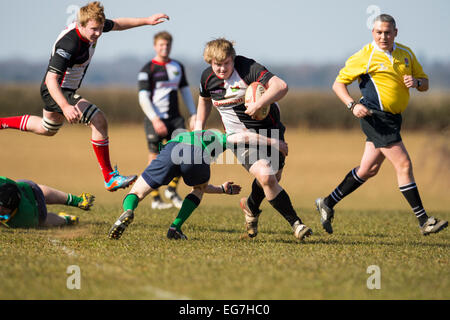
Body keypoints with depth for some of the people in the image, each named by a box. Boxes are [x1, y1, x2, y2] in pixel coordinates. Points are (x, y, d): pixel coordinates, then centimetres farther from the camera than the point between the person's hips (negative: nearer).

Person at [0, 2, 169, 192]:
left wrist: (146, 21, 12)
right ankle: (110, 179, -17)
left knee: (48, 129, 31)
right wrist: (65, 107, -50)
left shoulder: (92, 26, -10)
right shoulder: (69, 45, -35)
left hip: (67, 90, 10)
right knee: (99, 121, -22)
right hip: (55, 92, -10)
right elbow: (51, 80, -38)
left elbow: (116, 24, 13)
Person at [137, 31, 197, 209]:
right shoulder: (147, 70, -4)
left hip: (174, 118, 5)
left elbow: (185, 91, 19)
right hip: (155, 119, -5)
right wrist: (155, 120, -20)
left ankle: (172, 190, 9)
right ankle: (155, 199, 7)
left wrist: (193, 114, 10)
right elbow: (143, 99, -10)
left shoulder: (178, 67, 13)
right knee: (155, 159, -2)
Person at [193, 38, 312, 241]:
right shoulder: (207, 77, -6)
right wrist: (198, 128, 19)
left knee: (273, 178, 10)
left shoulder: (248, 68, -22)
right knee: (265, 177, -21)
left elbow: (281, 86, -33)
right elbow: (205, 100, 19)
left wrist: (258, 104, -43)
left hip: (268, 129, -1)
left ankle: (251, 207, 44)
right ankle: (296, 224, -13)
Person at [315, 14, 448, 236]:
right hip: (376, 117, -7)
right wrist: (353, 105, -18)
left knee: (369, 169, 11)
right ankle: (424, 221, -9)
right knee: (403, 164, -12)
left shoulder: (406, 54, 10)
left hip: (393, 118, 7)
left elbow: (424, 84, 16)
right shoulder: (364, 57, -7)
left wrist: (416, 82, -8)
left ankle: (328, 203, 24)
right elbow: (338, 84, -2)